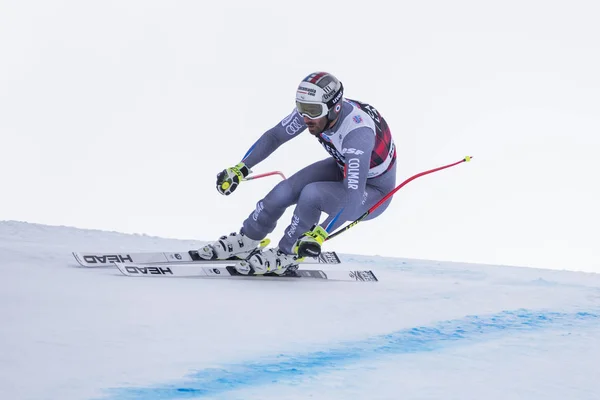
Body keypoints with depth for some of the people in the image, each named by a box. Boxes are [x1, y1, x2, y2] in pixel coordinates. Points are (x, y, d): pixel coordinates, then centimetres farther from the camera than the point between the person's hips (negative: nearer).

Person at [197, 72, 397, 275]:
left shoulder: (357, 133, -40)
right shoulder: (313, 108, -20)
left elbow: (353, 197, -45)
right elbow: (274, 136, -4)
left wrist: (320, 234, -52)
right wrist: (240, 169, -10)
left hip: (373, 190, -7)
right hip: (343, 168, 7)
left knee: (311, 195, -29)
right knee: (284, 191, -8)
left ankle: (286, 256, -7)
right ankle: (244, 242, 18)